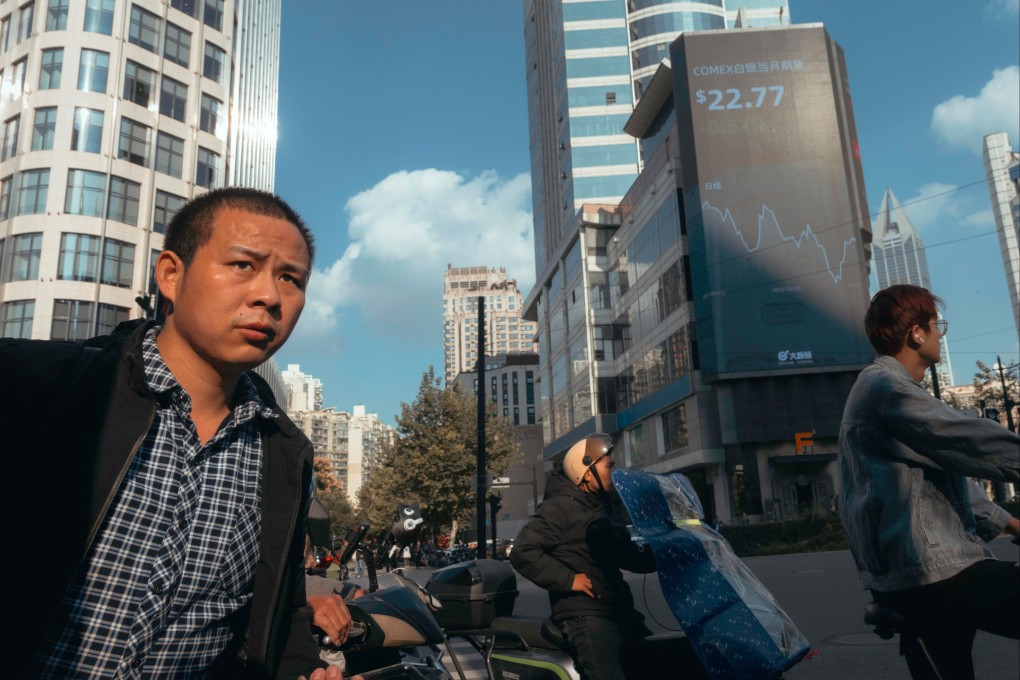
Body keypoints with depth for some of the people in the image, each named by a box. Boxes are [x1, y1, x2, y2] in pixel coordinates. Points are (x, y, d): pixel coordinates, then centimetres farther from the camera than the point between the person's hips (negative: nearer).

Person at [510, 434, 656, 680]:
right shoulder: (560, 507, -10)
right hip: (584, 614, -9)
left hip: (620, 610, 9)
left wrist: (656, 557, 8)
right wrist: (568, 579, -21)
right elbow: (523, 552, -20)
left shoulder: (606, 507, 19)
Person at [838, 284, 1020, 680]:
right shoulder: (885, 386, -11)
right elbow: (975, 444, -14)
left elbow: (951, 471, 29)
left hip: (927, 574, 11)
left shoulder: (891, 390, 24)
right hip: (930, 573, -11)